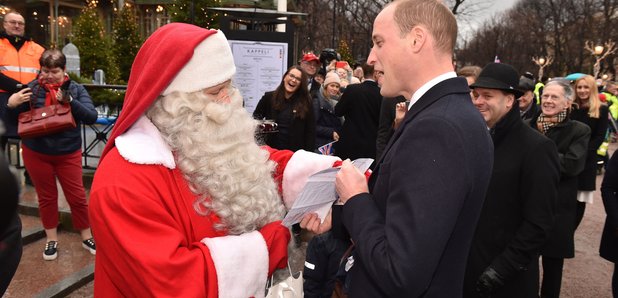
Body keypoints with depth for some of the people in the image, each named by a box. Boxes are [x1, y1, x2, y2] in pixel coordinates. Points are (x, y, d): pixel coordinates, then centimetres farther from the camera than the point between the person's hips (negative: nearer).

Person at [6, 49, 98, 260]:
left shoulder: (76, 89, -7)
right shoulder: (32, 88, -3)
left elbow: (92, 117, -19)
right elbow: (15, 118, 6)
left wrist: (69, 101, -31)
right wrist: (11, 105, -15)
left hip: (68, 153, -1)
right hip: (36, 153, 2)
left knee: (77, 196, 5)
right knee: (46, 197, 15)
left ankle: (87, 237, 23)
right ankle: (51, 238, 32)